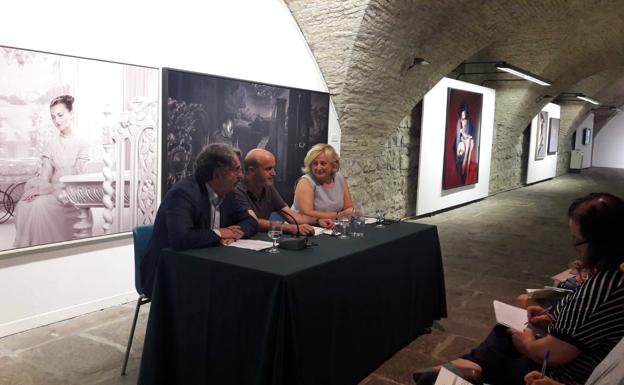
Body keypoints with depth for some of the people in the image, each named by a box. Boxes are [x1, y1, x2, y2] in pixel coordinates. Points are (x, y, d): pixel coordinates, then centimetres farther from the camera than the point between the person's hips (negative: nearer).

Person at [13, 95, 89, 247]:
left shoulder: (83, 142, -2)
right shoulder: (52, 144, 17)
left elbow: (77, 177, -12)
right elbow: (45, 174, 7)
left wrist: (48, 189, -22)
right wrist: (36, 188, -16)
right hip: (53, 192, 5)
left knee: (40, 204, -30)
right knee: (24, 204, -24)